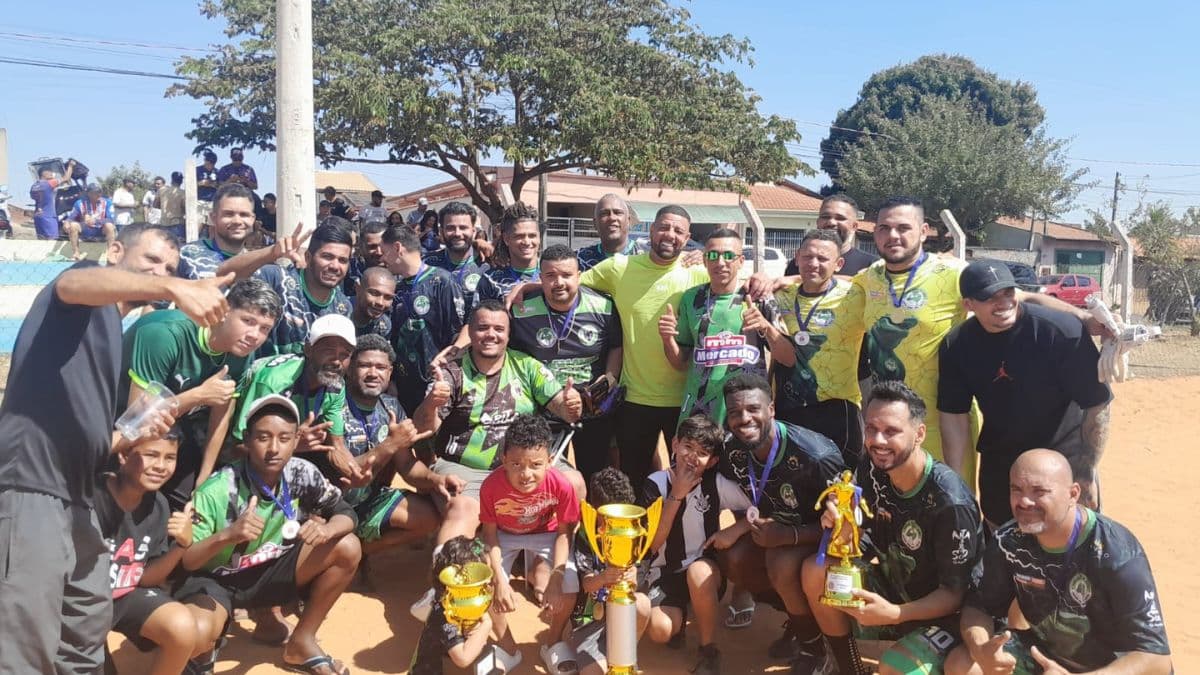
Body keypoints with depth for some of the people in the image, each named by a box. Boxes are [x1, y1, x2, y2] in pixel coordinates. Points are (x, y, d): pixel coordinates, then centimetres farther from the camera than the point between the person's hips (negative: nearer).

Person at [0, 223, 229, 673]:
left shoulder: (114, 333, 24)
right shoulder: (89, 297, 2)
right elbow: (75, 283, -27)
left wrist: (136, 435, 5)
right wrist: (175, 291, -43)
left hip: (76, 497, 10)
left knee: (90, 630, 17)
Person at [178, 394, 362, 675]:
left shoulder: (302, 474, -14)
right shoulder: (216, 491, -24)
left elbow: (345, 514, -6)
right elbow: (185, 561, -21)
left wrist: (326, 530, -31)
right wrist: (226, 536, -41)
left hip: (270, 572, 4)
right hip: (216, 580, -4)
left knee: (347, 548, -15)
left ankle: (301, 643, 1)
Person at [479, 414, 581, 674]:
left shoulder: (561, 485, -32)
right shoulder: (491, 485, -32)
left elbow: (564, 533, -16)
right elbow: (490, 534, -17)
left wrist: (555, 579, -24)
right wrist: (500, 581, -25)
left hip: (546, 534, 0)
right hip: (504, 535, 1)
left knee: (568, 589, -19)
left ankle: (554, 644, 13)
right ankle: (507, 646, 10)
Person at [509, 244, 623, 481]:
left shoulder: (603, 308, -7)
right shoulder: (521, 313, -9)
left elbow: (616, 346, 7)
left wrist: (611, 376, -7)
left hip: (594, 413, 1)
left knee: (593, 478, 17)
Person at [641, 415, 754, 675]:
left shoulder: (716, 483, -9)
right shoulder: (656, 483, -9)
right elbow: (652, 544, -14)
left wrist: (735, 529, -21)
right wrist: (677, 495, -20)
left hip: (704, 571, 0)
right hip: (666, 573, 0)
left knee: (698, 572, -35)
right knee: (659, 630, -25)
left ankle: (709, 651, -12)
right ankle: (678, 615, 13)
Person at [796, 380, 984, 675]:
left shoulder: (951, 503, -29)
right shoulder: (873, 468, -10)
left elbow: (955, 594, -20)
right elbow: (862, 541, 1)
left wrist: (894, 614, -36)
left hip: (943, 613, -6)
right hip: (892, 589, 6)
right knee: (815, 571, -12)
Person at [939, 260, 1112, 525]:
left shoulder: (1062, 330, -23)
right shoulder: (956, 345, -11)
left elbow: (1097, 403, -18)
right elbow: (953, 415, -5)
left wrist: (1087, 474, -16)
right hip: (998, 463, 3)